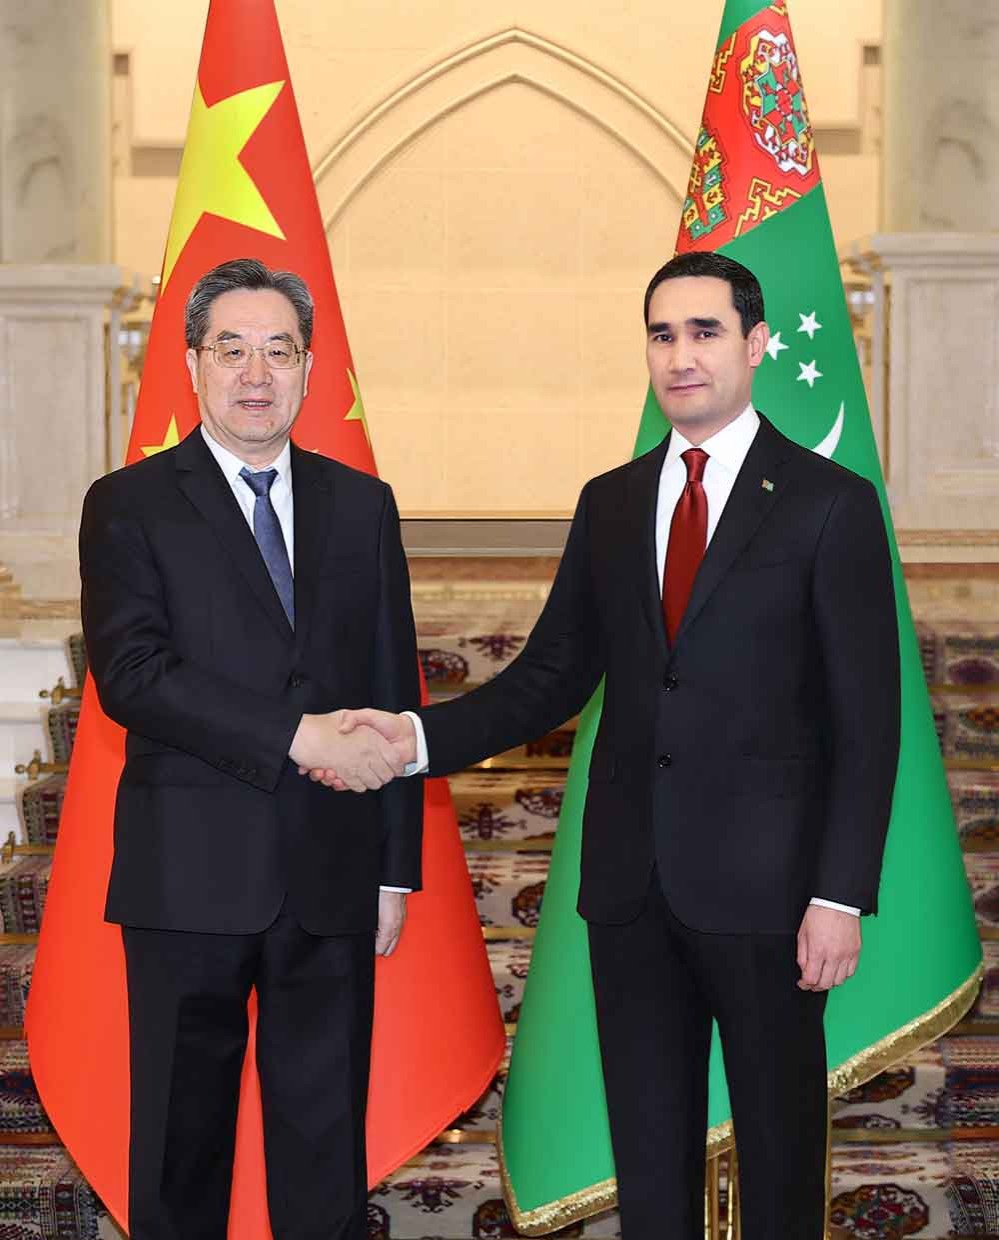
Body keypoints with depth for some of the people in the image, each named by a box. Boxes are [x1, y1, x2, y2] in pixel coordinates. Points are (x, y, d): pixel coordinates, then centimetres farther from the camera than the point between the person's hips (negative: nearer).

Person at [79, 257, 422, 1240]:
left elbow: (394, 693, 12)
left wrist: (396, 866, 7)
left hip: (331, 882, 3)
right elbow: (129, 674, -13)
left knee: (327, 1140, 8)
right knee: (181, 1135, 7)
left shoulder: (361, 506, 12)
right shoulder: (128, 506, 1)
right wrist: (297, 738, -20)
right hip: (190, 881, -2)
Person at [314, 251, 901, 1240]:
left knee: (779, 1140, 7)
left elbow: (865, 720, -7)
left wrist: (842, 895, -13)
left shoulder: (830, 503, -4)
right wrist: (418, 735, -5)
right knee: (647, 1145, 11)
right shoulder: (610, 503, 10)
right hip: (631, 877, 4)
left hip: (762, 882, -4)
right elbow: (550, 676, 10)